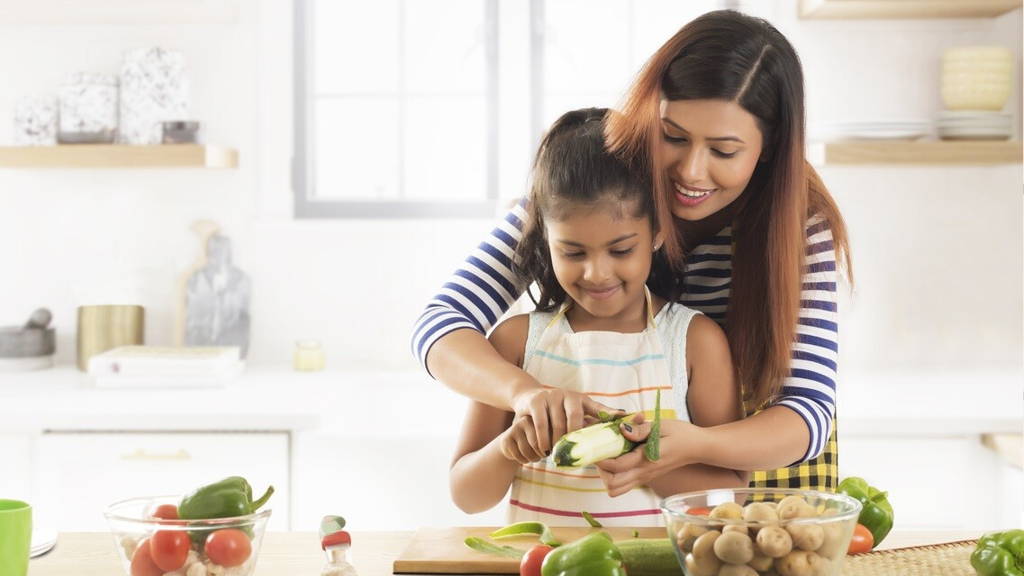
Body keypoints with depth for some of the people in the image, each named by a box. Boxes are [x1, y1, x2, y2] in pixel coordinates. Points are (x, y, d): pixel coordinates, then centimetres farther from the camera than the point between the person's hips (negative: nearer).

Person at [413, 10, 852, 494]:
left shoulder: (802, 223, -21)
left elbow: (808, 414, -27)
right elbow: (441, 325, -24)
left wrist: (693, 444, -47)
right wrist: (525, 391, -45)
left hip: (759, 447, 1)